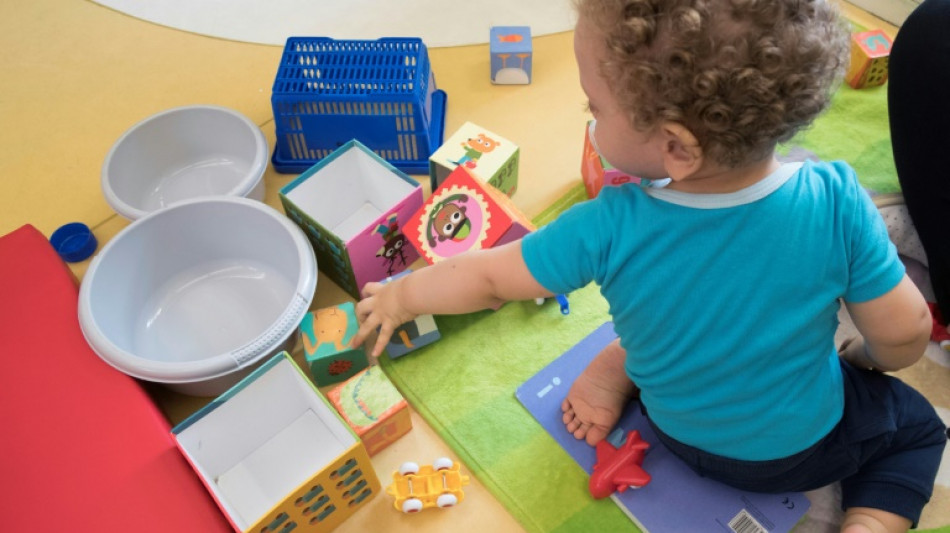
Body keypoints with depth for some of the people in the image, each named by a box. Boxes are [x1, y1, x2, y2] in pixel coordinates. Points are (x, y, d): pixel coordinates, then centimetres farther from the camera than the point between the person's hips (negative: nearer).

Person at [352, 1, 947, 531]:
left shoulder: (612, 230, -32)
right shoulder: (836, 202, -31)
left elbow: (486, 279, -18)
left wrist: (399, 297, 0)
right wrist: (868, 357, 7)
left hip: (678, 428, 2)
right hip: (798, 446, -1)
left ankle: (616, 366, 5)